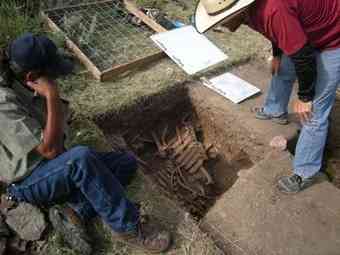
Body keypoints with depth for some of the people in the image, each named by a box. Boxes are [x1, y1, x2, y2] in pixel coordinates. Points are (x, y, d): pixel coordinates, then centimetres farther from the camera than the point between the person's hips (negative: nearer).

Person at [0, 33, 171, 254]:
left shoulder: (31, 87, -1)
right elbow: (50, 150, -29)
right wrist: (52, 95, -30)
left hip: (57, 168, 8)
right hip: (28, 182, -8)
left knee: (127, 162, -5)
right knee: (81, 158, -39)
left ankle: (75, 214, -15)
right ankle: (128, 227, -22)